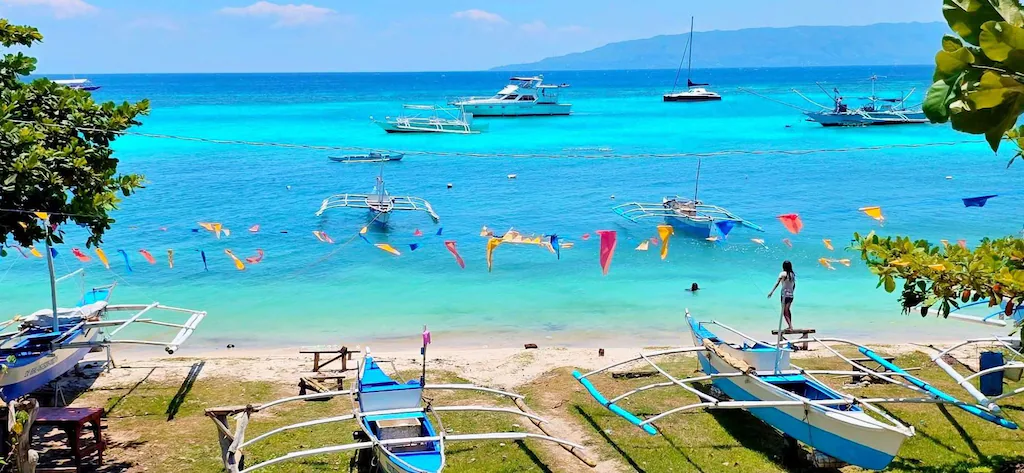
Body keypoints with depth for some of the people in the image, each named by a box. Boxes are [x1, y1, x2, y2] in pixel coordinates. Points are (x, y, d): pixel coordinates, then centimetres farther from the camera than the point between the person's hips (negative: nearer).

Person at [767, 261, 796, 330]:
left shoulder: (783, 274, -7)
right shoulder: (793, 274, 8)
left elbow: (777, 283, -15)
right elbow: (794, 285, 15)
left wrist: (771, 291, -19)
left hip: (785, 295, -6)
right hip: (791, 295, 6)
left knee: (785, 312, -4)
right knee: (787, 310, 19)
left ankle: (790, 326, -16)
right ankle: (790, 326, 24)